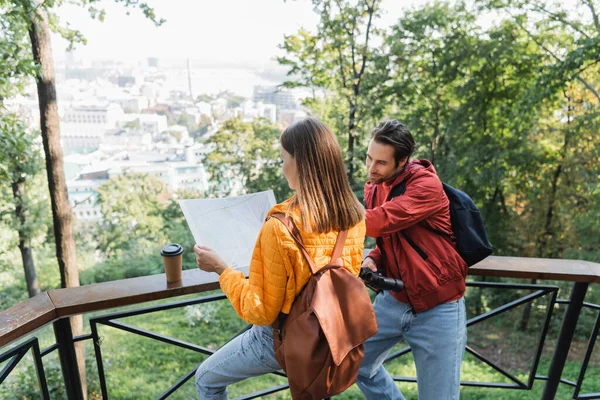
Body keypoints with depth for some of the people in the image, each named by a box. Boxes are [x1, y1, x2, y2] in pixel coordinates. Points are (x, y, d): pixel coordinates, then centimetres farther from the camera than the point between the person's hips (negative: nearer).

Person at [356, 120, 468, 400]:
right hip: (394, 299, 7)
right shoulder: (374, 187, 3)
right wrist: (372, 259, -6)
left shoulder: (426, 185, -18)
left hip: (437, 307, -6)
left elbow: (379, 222, -32)